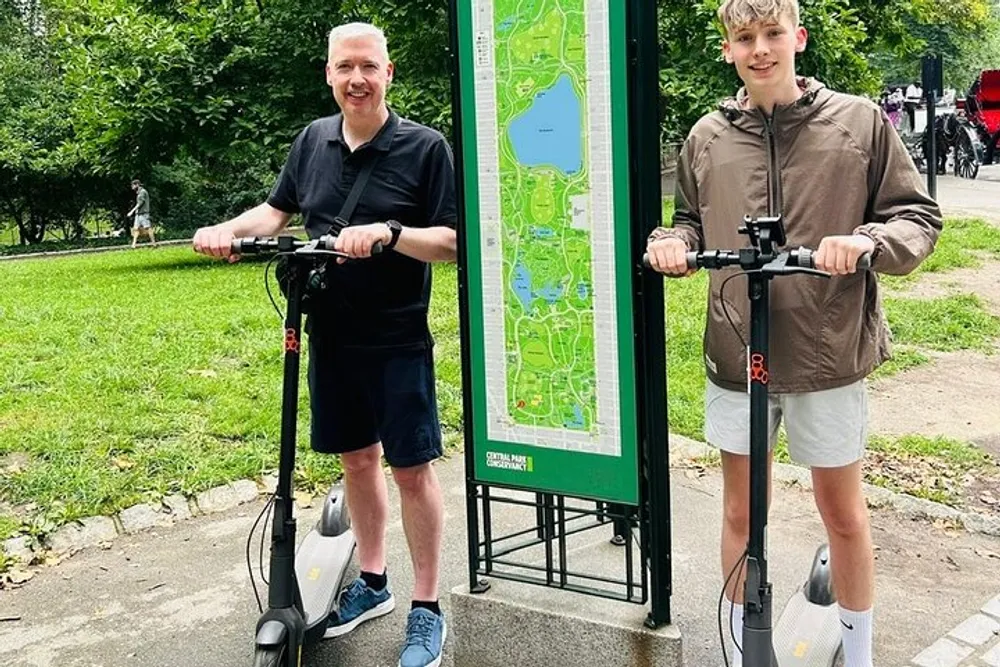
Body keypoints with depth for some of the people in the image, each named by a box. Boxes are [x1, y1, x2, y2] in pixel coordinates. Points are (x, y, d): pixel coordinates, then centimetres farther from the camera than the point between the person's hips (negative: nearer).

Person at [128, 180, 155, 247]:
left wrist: (132, 211, -16)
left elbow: (140, 203, -15)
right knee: (136, 228, 3)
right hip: (138, 214, 9)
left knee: (147, 228, -10)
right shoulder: (139, 193, 19)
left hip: (143, 214, -9)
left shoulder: (143, 192, -9)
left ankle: (153, 243, -7)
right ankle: (134, 244, 1)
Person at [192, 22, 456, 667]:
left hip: (398, 342, -5)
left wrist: (389, 232, -28)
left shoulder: (425, 147, -8)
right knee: (356, 457, 16)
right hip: (330, 338, 5)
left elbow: (451, 241, -12)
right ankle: (372, 582, 34)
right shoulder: (314, 140, 6)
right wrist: (229, 228, -2)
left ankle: (427, 609, 15)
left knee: (412, 468, 1)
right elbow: (279, 210, 17)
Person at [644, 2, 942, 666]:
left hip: (830, 354, -2)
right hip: (735, 356, 2)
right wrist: (672, 241, -5)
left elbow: (919, 217, 0)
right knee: (740, 512, 13)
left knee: (844, 512, 12)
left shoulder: (860, 121, -3)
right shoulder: (708, 136, 5)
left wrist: (868, 241, -20)